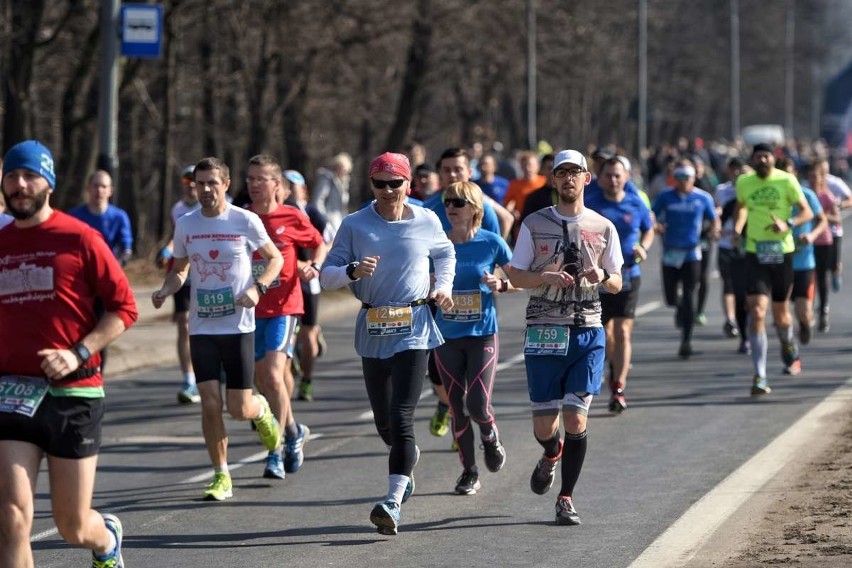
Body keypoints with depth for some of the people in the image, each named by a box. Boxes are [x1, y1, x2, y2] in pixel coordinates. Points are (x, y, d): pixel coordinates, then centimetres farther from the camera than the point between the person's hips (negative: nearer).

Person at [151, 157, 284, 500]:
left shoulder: (246, 221, -4)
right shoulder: (185, 225, 4)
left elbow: (275, 258, 6)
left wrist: (258, 288, -12)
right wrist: (166, 290, -5)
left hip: (238, 326, -2)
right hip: (201, 327, 2)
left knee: (239, 409, -2)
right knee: (210, 404, -5)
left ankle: (261, 409, 35)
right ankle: (221, 476, 6)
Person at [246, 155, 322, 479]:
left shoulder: (292, 218, -3)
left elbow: (319, 244, 12)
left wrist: (312, 267, -5)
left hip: (283, 307, -4)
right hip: (249, 308, 4)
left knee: (273, 375, -17)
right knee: (261, 380, 12)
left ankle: (276, 452, -11)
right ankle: (294, 432, 37)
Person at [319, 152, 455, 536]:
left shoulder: (427, 222, 3)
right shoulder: (355, 225, 0)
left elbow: (445, 252, 24)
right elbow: (326, 276, -2)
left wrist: (444, 285, 8)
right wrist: (354, 270, -22)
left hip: (414, 328, -2)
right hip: (372, 331, 2)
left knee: (400, 418, -15)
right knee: (384, 421, 13)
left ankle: (393, 503, -19)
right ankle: (408, 458, 48)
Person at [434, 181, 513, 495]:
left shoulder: (491, 243, -5)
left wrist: (500, 285, -15)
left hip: (482, 335, -2)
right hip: (447, 337, 2)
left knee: (478, 406, -12)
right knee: (457, 409, 4)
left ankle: (490, 435, 23)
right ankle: (469, 471, 20)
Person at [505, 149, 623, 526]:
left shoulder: (603, 228, 7)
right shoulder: (534, 225, 4)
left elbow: (617, 284, 11)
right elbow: (515, 276, 4)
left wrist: (603, 276, -12)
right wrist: (547, 277, -15)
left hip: (587, 332, 0)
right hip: (543, 332, 0)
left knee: (576, 418, -9)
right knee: (544, 425, 2)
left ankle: (566, 499, 4)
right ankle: (552, 454, 39)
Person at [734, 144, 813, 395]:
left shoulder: (786, 181, -5)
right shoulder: (743, 182, 3)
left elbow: (807, 212, -3)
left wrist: (788, 223, -22)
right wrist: (737, 229, 6)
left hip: (782, 253, -1)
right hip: (755, 254, 1)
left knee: (780, 313, 13)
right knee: (757, 311, -14)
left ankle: (789, 349, 49)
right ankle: (760, 377, -15)